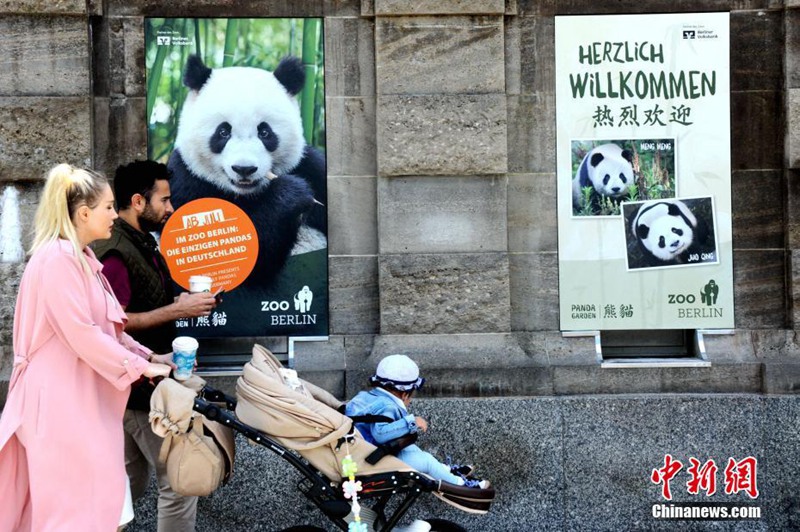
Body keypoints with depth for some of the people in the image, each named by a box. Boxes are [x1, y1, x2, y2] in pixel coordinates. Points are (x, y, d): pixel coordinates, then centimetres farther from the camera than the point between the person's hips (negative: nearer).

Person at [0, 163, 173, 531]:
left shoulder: (82, 259, 15)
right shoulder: (57, 259, -17)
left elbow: (107, 327, 19)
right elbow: (82, 334, -22)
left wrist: (149, 356, 8)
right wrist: (141, 367, -15)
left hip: (82, 396, 10)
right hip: (61, 397, -10)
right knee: (77, 500, -7)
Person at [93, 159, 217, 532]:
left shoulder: (143, 244, 14)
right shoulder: (116, 253, -19)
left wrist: (184, 302, 9)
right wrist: (177, 310, -23)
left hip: (138, 383, 11)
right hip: (139, 388, -11)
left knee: (130, 484, 18)